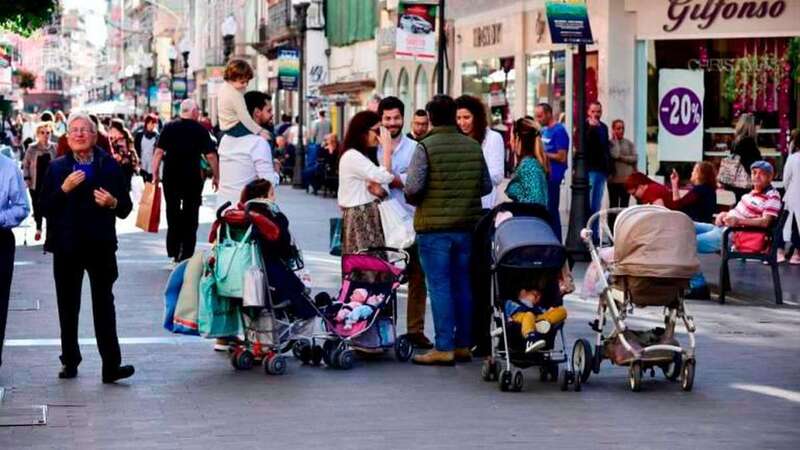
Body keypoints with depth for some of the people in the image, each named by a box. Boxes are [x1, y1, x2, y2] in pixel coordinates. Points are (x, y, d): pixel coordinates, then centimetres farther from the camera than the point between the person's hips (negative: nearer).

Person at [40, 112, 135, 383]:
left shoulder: (109, 166, 4)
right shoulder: (57, 167, 6)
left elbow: (126, 208, 5)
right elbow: (45, 207, -2)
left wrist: (113, 203, -16)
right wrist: (64, 189, -16)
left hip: (101, 246, -1)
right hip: (67, 246, 1)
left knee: (104, 305, -2)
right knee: (68, 307, 8)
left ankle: (111, 366, -6)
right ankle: (70, 362, 19)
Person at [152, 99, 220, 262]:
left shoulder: (168, 128, 1)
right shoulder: (200, 130, -4)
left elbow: (159, 152, -3)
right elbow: (211, 155, -4)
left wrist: (155, 174, 3)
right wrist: (216, 176, 6)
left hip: (170, 177, 2)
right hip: (193, 178, -2)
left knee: (173, 214, 12)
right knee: (190, 215, 7)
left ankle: (173, 252, 10)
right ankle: (186, 254, 7)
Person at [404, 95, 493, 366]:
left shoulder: (426, 147, -11)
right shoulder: (474, 147, 5)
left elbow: (412, 188, -18)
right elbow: (486, 186, 9)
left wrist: (415, 200, 3)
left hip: (434, 227, -5)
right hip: (467, 226, 5)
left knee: (439, 286, -2)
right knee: (462, 285, 13)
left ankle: (443, 348, -4)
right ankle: (463, 344, 18)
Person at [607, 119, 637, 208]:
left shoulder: (629, 143, 7)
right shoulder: (610, 143, -3)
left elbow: (635, 158, 0)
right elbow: (615, 155, -19)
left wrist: (621, 157, -9)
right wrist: (616, 140, -9)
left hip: (627, 179, 3)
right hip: (614, 179, -3)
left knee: (624, 205, 7)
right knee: (614, 205, 1)